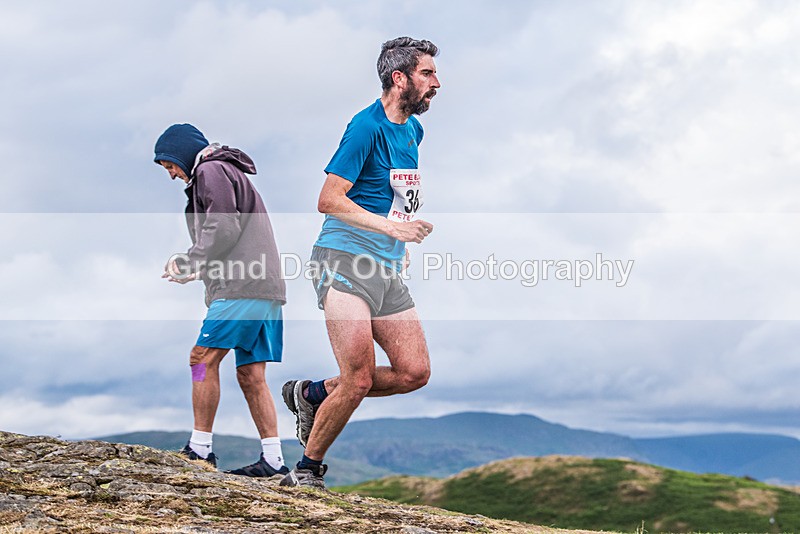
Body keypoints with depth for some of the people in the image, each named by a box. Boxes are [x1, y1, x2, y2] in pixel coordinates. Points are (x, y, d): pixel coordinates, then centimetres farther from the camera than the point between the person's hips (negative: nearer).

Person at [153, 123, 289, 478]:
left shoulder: (211, 171, -1)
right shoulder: (226, 172, 30)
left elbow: (224, 228, -13)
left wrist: (193, 267, -3)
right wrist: (184, 261, 15)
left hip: (243, 286, -10)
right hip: (265, 288, 10)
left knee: (203, 358, -8)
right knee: (250, 375, 6)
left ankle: (199, 449, -7)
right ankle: (273, 460, 3)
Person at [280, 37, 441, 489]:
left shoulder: (413, 130, 15)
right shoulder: (367, 126, -11)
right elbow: (329, 200, -15)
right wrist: (391, 226, -21)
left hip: (388, 269, 8)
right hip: (345, 261, -8)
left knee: (415, 372, 0)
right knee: (359, 379, -12)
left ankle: (312, 394, 17)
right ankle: (308, 469, 8)